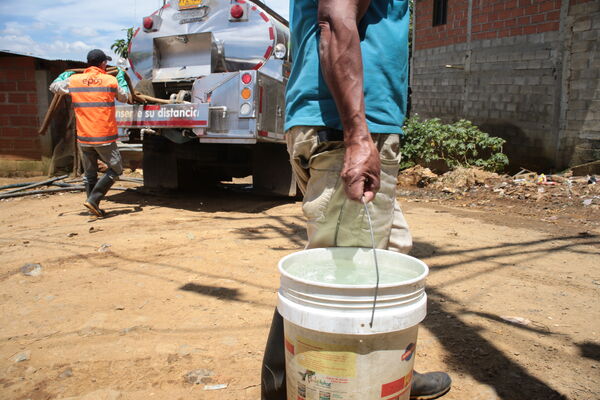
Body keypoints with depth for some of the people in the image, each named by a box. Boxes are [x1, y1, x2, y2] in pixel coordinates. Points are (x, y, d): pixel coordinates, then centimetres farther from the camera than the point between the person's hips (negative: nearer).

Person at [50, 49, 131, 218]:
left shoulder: (74, 80, 3)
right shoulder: (111, 80, -5)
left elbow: (54, 86, 20)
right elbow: (125, 97, 11)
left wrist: (65, 74, 37)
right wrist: (121, 78, 24)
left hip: (83, 138, 4)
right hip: (105, 138, -4)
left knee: (89, 174, 15)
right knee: (115, 169, 9)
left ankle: (95, 208, 19)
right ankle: (93, 199, -3)